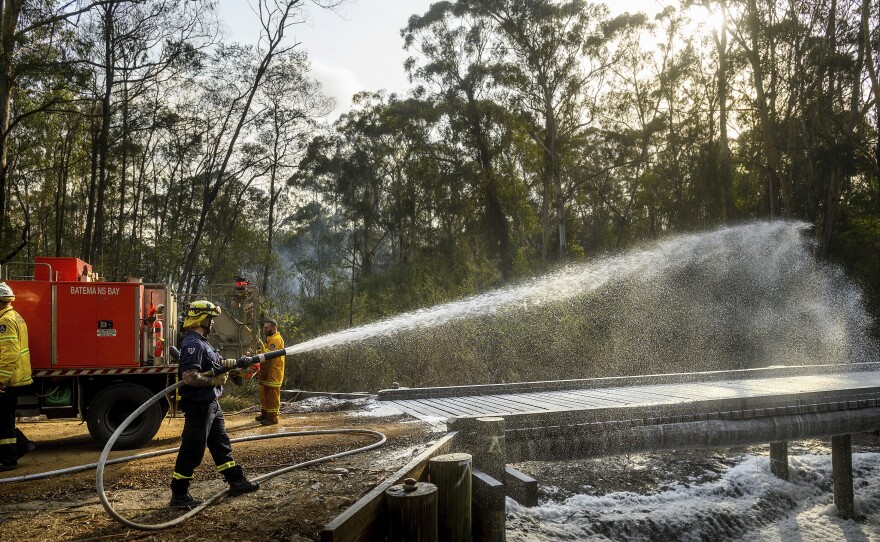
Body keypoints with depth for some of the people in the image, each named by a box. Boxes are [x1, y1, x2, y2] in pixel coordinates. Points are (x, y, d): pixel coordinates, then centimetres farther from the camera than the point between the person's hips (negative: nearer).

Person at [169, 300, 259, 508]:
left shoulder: (201, 342, 13)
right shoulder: (193, 344, -21)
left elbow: (213, 364, 21)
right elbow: (190, 377, -30)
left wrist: (229, 363, 4)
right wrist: (215, 380, -20)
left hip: (210, 404, 11)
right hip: (198, 405, -11)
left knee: (221, 444, 16)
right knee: (192, 451, -1)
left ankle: (236, 481, 26)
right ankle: (179, 495, 10)